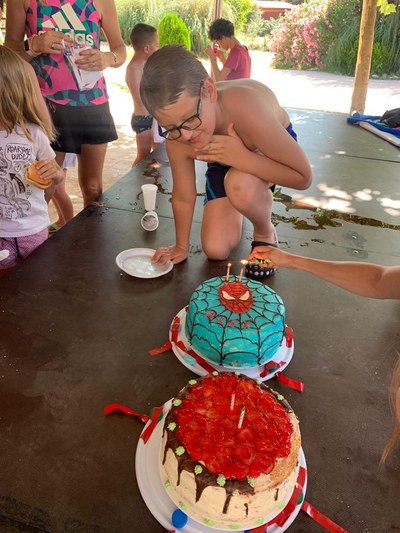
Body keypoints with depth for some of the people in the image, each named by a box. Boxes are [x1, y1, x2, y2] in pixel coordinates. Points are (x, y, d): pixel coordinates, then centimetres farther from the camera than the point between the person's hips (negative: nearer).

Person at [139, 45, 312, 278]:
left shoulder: (246, 109, -42)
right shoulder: (177, 140, -29)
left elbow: (303, 177, -34)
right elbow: (183, 197, -12)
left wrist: (240, 157, -44)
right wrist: (181, 247, 0)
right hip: (224, 163, 4)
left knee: (240, 186, -40)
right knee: (216, 250, -4)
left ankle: (265, 233, -5)